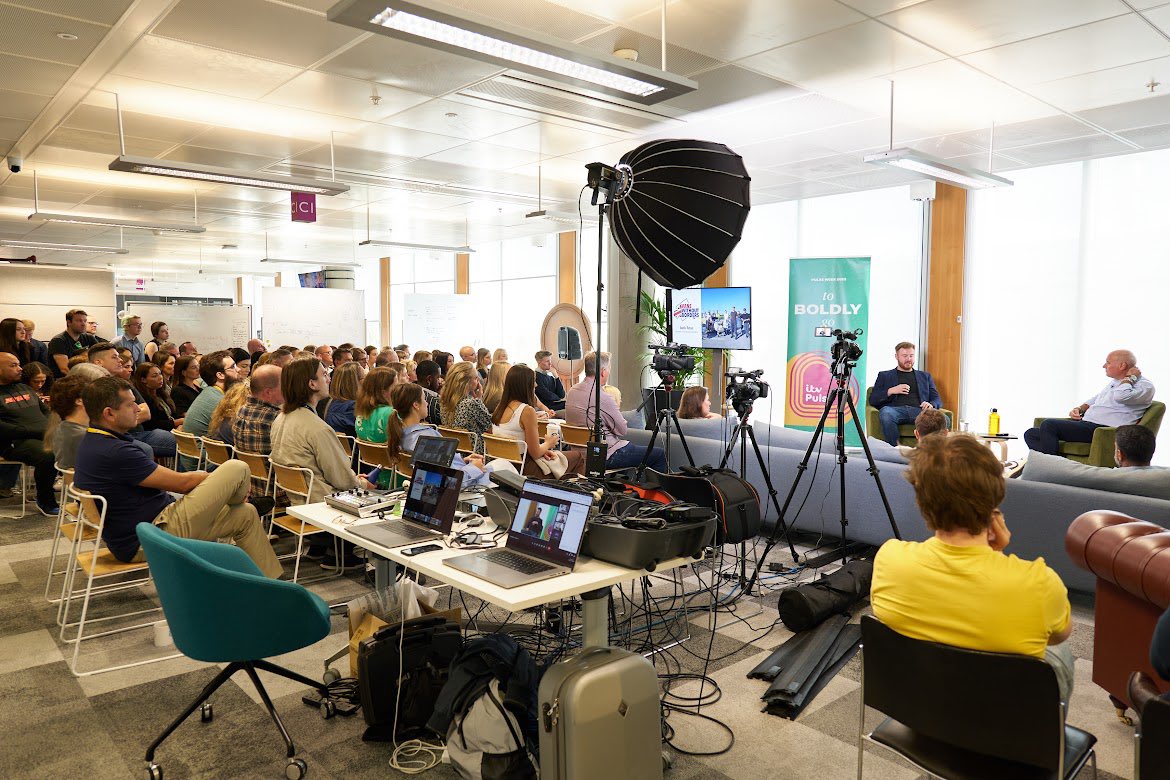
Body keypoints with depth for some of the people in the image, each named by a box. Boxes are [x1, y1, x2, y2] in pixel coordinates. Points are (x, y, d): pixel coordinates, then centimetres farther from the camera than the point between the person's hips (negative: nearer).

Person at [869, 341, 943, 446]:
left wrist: (931, 405, -4)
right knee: (885, 412, -39)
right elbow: (872, 400, 14)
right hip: (896, 409, -2)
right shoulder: (884, 375, 24)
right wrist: (891, 391, -3)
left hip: (919, 410, 2)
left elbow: (937, 400, 21)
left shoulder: (925, 376, 30)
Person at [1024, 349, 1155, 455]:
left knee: (1049, 425, -27)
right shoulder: (1114, 381, 24)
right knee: (1031, 434, -4)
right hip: (1085, 423, 10)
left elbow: (1121, 397, -26)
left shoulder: (1145, 386, -5)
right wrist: (1079, 409, 17)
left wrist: (1130, 377, -8)